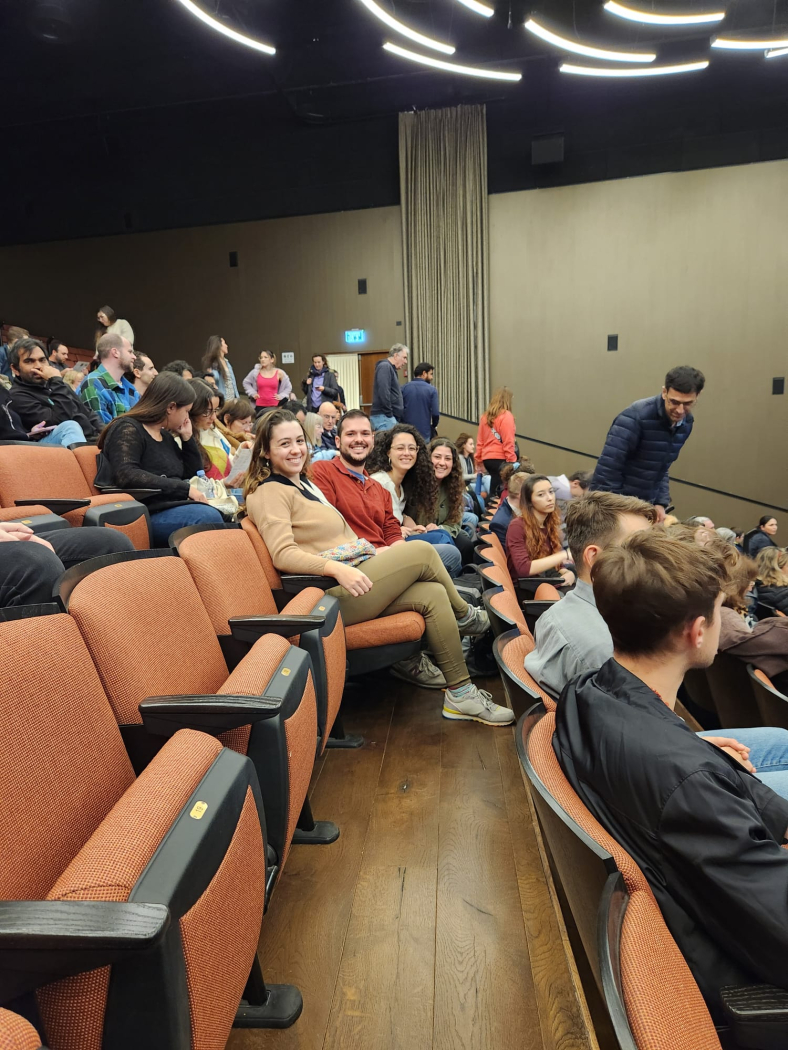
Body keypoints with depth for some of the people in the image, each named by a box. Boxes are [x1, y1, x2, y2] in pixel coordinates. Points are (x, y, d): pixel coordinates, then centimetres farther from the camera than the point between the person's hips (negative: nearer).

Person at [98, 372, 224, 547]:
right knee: (208, 517, -34)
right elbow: (127, 476, -21)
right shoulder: (128, 429, -4)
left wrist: (187, 437, 14)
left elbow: (193, 473, 27)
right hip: (148, 513, -8)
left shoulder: (166, 435, 21)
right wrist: (185, 488, -21)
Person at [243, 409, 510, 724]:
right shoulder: (269, 491, -5)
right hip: (330, 595, -9)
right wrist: (338, 568, -30)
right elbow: (284, 554, -18)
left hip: (349, 578, 9)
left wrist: (375, 555, 8)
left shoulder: (304, 483, 22)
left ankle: (461, 695, 2)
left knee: (433, 594, -6)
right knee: (422, 552, -14)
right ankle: (464, 615, 14)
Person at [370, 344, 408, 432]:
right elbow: (383, 392, -20)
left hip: (392, 417, 10)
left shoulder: (391, 369, 23)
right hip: (384, 417, -10)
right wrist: (389, 414, -17)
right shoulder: (385, 366, -8)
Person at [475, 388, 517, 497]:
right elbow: (508, 442, -13)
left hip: (487, 459, 7)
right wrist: (512, 462, -11)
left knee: (495, 488, 14)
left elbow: (479, 441, 13)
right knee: (497, 492, -4)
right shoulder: (506, 416, -9)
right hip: (500, 459, -7)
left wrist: (478, 460, 19)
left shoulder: (485, 416, 10)